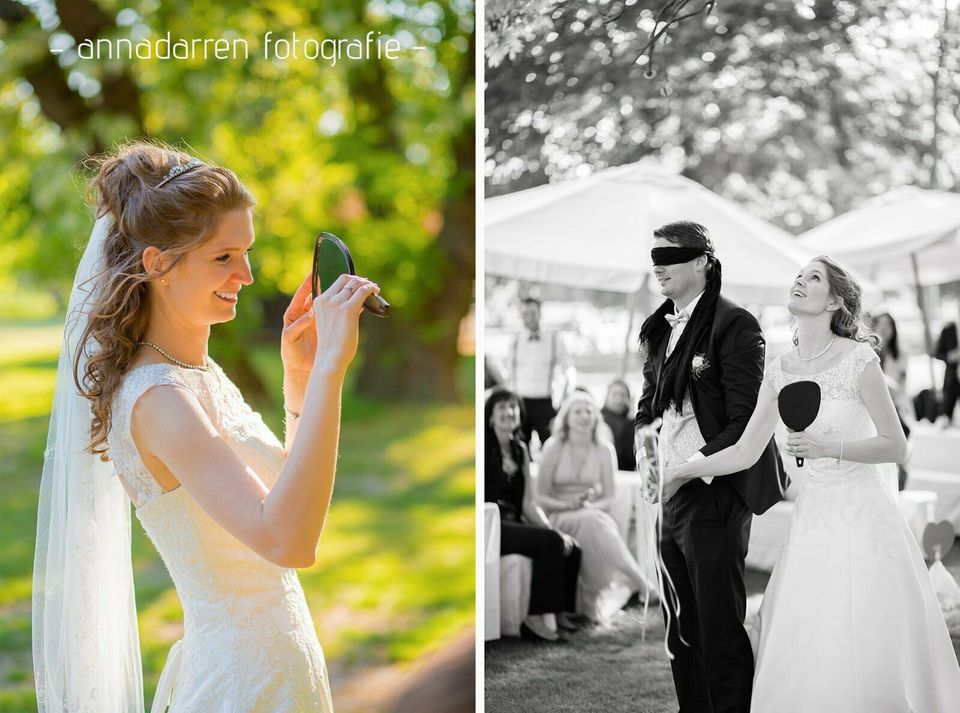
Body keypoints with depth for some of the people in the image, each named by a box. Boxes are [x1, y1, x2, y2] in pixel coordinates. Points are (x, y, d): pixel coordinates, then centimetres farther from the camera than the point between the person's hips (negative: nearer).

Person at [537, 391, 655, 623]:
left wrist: (590, 506, -15)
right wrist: (567, 505, -18)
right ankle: (641, 584, -42)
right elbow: (541, 496, 0)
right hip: (559, 516, -2)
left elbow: (609, 497, 6)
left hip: (594, 515, 2)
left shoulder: (604, 450, 6)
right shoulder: (554, 448, 0)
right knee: (591, 522, -35)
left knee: (596, 521, -36)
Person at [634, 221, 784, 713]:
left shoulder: (734, 324, -11)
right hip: (671, 493, 8)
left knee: (720, 626, 1)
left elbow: (746, 422, -15)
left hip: (715, 492, -8)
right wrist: (645, 433, 1)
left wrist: (693, 466, -22)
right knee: (680, 630, 15)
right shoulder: (660, 327, 12)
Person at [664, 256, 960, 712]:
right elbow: (747, 451, 9)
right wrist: (683, 471, 10)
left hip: (862, 515, -5)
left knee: (866, 655, -1)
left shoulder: (860, 360, -10)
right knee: (802, 659, 7)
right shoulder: (781, 370, 5)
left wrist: (828, 447, -18)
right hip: (813, 516, 5)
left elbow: (895, 446, -7)